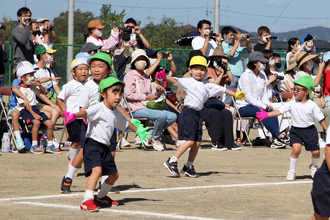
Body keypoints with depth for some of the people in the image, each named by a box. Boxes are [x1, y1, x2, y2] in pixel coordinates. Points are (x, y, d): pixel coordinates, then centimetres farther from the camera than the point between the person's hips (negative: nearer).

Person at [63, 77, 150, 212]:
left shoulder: (116, 113, 14)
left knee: (114, 175, 18)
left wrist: (138, 131, 47)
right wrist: (75, 115, -53)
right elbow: (86, 112, -32)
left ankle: (101, 197, 41)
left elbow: (125, 123, 34)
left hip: (105, 147, 9)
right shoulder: (99, 108, -13)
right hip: (93, 144, -9)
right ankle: (87, 200, -31)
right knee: (97, 170, -28)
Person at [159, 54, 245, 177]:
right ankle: (171, 162, -8)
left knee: (197, 142, 5)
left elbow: (221, 89, 27)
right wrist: (165, 77, -38)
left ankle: (188, 167, 16)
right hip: (188, 113, -7)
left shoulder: (207, 86, 15)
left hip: (197, 114, 7)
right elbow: (175, 81, -18)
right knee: (190, 141, -14)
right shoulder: (188, 82, -3)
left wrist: (235, 94, 35)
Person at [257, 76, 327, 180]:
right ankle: (292, 171, -5)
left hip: (310, 130, 0)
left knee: (315, 152, 3)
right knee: (296, 148, -20)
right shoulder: (292, 103, -3)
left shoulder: (312, 105, -9)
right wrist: (267, 114, -18)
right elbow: (280, 111, -7)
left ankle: (314, 167, 36)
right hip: (296, 130, 0)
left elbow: (321, 119, -3)